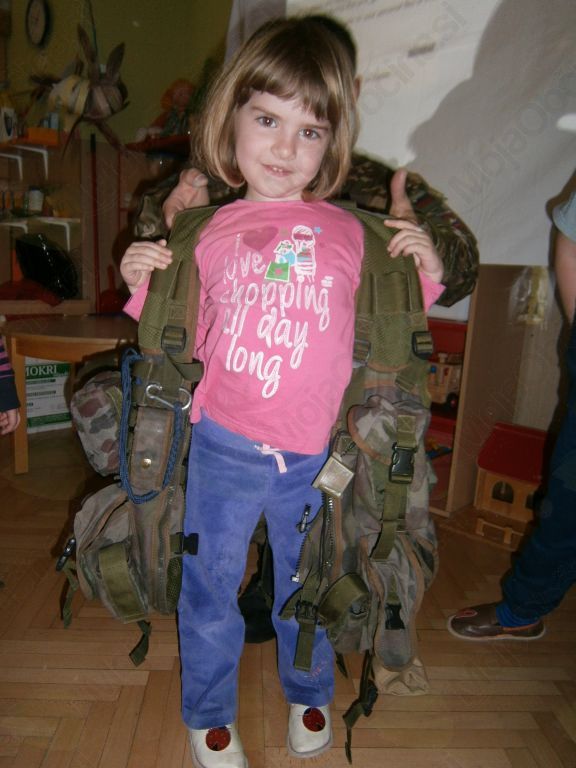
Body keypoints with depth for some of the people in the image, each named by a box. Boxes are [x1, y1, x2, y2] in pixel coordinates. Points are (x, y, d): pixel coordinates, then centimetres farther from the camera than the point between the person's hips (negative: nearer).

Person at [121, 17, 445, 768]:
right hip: (223, 448, 0)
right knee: (209, 584, 17)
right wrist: (142, 280, -9)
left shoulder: (348, 233, -1)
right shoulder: (207, 232, -2)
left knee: (309, 585, 23)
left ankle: (310, 693, 54)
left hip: (317, 454, 1)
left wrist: (426, 272, -7)